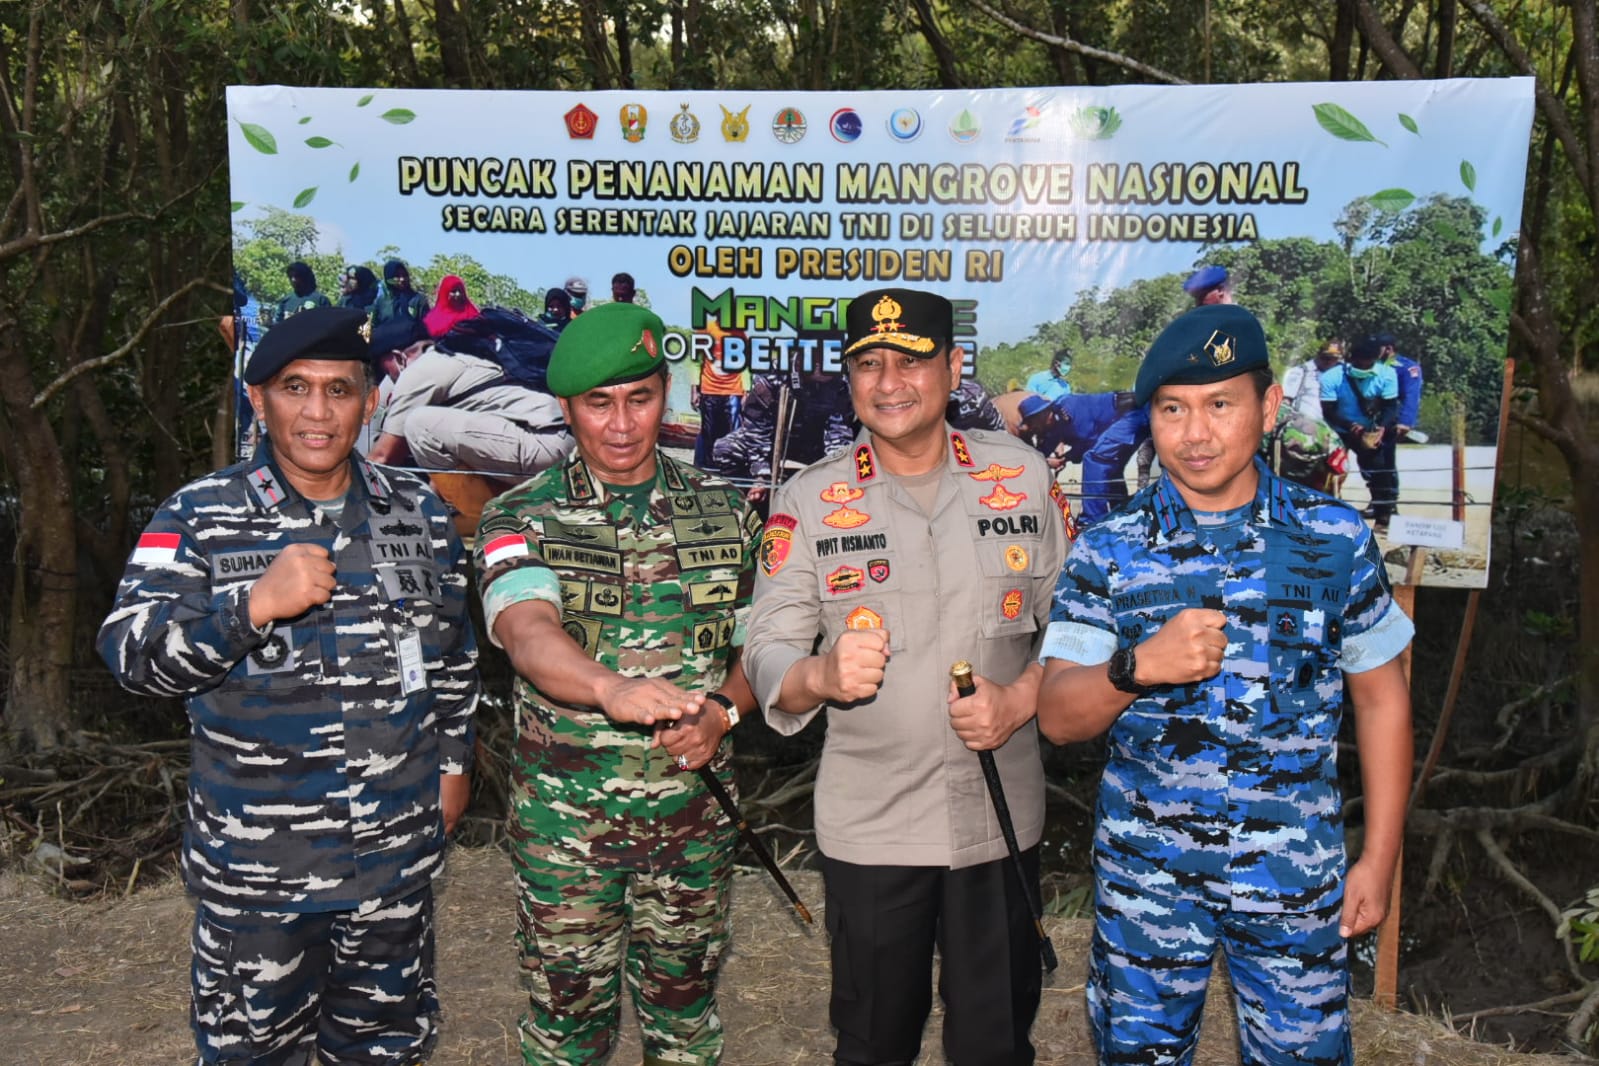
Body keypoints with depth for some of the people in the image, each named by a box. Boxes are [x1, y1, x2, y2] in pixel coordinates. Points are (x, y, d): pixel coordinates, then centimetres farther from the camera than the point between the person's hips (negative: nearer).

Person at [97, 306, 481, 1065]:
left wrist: (454, 759, 14)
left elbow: (454, 652, 13)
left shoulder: (421, 515, 2)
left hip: (398, 851, 3)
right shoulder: (199, 518, -7)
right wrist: (256, 605, -28)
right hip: (256, 859, -2)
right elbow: (130, 654, -15)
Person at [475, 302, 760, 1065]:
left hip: (692, 812, 2)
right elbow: (527, 632, -26)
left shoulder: (725, 512, 2)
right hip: (563, 814, -2)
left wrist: (720, 712, -13)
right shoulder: (521, 519, -7)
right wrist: (612, 688, -47)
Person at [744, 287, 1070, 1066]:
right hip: (869, 826, -1)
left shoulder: (1023, 475, 1)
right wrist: (823, 676, -26)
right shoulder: (807, 501, -2)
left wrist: (1020, 699, -12)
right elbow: (766, 654, -5)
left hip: (1001, 814, 1)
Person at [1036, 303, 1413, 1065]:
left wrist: (1379, 860, 4)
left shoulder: (1336, 540, -4)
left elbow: (1381, 698, 5)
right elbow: (1057, 717, -11)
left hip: (1295, 878, 0)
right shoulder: (1107, 553, -6)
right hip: (1144, 871, 0)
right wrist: (1137, 666, -30)